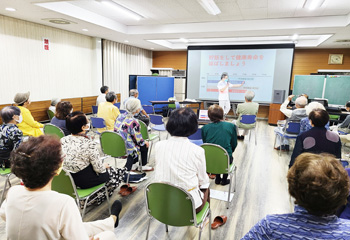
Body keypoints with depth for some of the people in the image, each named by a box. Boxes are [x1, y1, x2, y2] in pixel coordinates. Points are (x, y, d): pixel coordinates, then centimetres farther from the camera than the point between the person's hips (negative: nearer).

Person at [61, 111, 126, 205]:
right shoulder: (90, 144, -28)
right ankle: (99, 197, 28)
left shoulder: (63, 140, -9)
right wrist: (105, 165, 3)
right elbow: (99, 169, -20)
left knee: (104, 167, 28)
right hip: (86, 181, -7)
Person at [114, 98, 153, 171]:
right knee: (145, 146, 15)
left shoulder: (120, 116, -1)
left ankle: (134, 165, 35)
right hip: (125, 149, -8)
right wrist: (144, 142, 7)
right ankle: (143, 166, 31)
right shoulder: (133, 122, -24)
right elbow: (139, 140, -16)